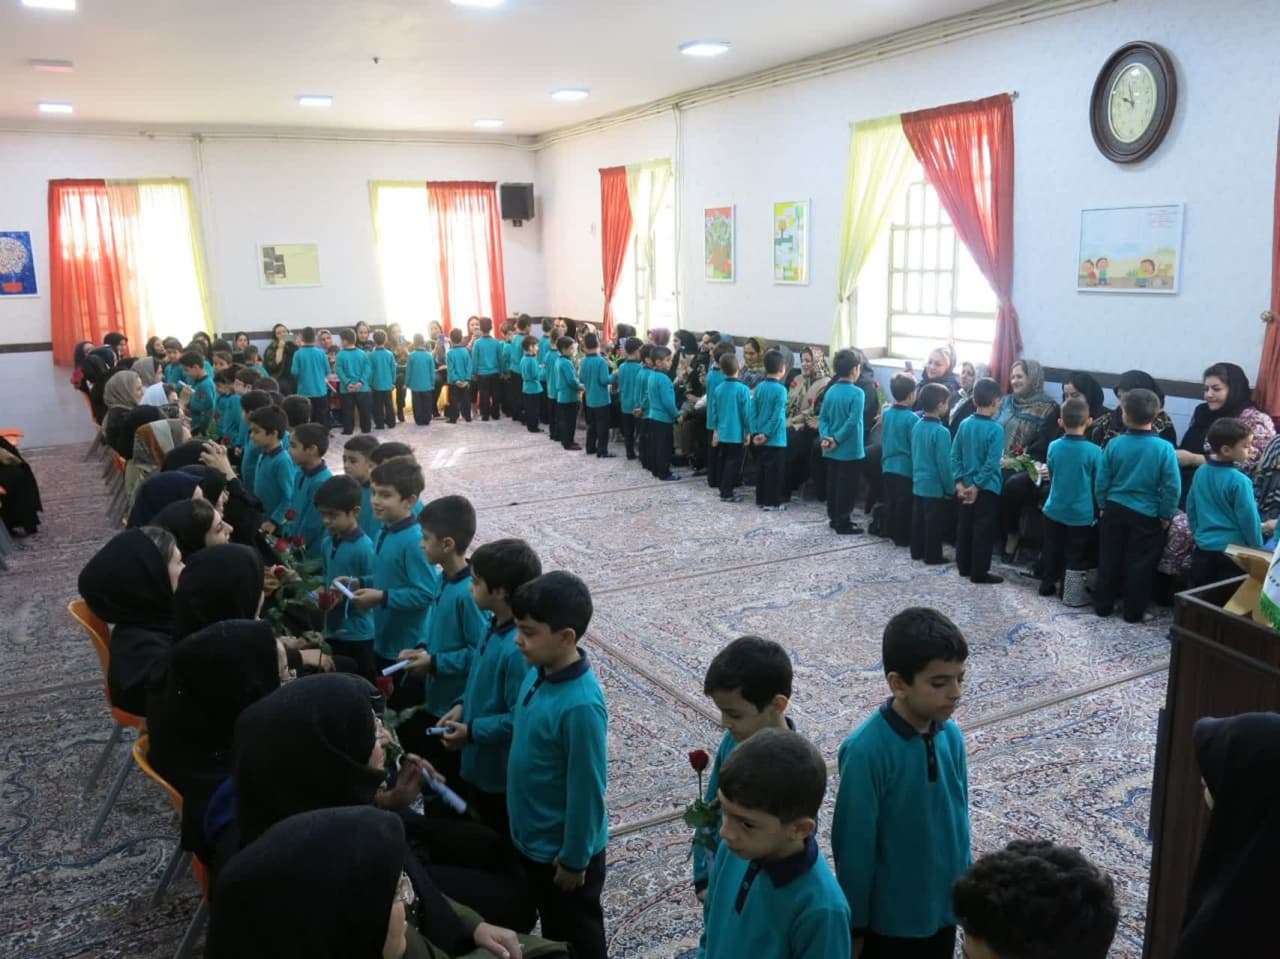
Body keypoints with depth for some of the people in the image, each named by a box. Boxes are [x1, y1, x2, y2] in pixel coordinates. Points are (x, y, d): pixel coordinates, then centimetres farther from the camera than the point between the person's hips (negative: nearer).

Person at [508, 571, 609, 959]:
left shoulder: (580, 705, -33)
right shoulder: (539, 673, -7)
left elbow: (586, 791, -25)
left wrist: (573, 860, -16)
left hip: (563, 850, -7)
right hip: (532, 837, 7)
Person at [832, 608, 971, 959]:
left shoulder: (951, 736, -7)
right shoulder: (866, 750, -26)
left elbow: (959, 818, 6)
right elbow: (854, 845, -19)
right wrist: (853, 923, -11)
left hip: (943, 906, 6)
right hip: (889, 914, -6)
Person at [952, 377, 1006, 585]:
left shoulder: (964, 425, 0)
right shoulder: (995, 429, -16)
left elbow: (955, 456, 1)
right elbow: (991, 463, -20)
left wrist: (960, 482, 1)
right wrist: (977, 485, -13)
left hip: (966, 486, 6)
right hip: (987, 488, -6)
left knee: (964, 527, 15)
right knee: (984, 530, 2)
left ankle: (964, 566, 26)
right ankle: (979, 573, 7)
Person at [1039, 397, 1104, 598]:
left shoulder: (1054, 447, -5)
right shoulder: (1094, 451, -15)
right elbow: (1098, 485, -6)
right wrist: (1096, 512, 6)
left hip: (1054, 510, 3)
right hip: (1081, 514, -3)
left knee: (1051, 549, 16)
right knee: (1075, 555, 8)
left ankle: (1047, 584, 25)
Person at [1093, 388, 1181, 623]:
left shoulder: (1114, 444, -8)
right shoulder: (1164, 448, -13)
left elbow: (1101, 480, -4)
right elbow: (1172, 487, -12)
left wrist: (1103, 505, 11)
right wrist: (1166, 515, -1)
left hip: (1115, 511, 2)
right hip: (1146, 516, -2)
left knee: (1109, 560, 14)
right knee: (1139, 565, 9)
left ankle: (1103, 605, 22)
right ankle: (1133, 611, 16)